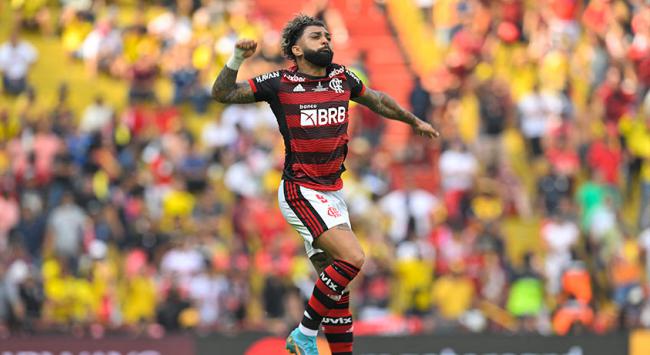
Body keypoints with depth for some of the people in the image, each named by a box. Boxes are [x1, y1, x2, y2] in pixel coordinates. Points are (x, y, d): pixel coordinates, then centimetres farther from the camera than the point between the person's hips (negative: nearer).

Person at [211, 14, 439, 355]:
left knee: (336, 283, 6)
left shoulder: (342, 78, 9)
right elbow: (222, 94, -5)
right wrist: (237, 60, -21)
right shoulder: (279, 83, -6)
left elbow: (378, 100, 28)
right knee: (352, 257, -21)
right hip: (301, 192, -6)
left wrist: (414, 121, 39)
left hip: (333, 193, 6)